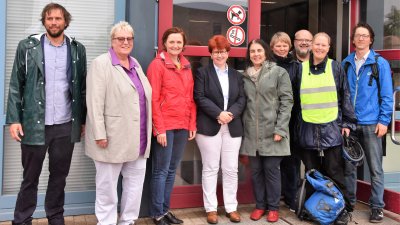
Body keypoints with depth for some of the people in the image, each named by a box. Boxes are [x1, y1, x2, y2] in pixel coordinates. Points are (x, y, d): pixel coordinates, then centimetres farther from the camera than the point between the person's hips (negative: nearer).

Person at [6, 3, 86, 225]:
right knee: (30, 177, 9)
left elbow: (82, 87, 8)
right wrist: (14, 119, -7)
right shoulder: (27, 47, 1)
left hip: (66, 125, 2)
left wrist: (83, 120, 7)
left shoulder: (77, 49, 6)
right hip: (34, 124, -1)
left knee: (59, 175, 12)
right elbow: (16, 86, 0)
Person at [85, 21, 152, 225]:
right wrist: (100, 134, -19)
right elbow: (95, 102, -15)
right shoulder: (101, 63, -8)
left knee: (136, 180, 13)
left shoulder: (135, 64, 14)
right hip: (113, 137, -7)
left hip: (137, 138, 7)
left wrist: (147, 132, 14)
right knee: (107, 184, 5)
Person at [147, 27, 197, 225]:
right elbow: (153, 99, -10)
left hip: (183, 126, 6)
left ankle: (165, 209, 23)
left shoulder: (186, 66, 13)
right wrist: (159, 128, -15)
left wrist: (192, 124, 9)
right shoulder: (157, 64, -5)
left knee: (172, 169, 12)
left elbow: (190, 98, 14)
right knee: (161, 170, 1)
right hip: (165, 126, -6)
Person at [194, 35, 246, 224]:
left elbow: (242, 99, 7)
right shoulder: (202, 73, 4)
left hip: (233, 128, 4)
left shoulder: (236, 75, 16)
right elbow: (200, 97, -7)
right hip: (209, 127, -3)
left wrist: (231, 113, -12)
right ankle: (211, 208, 11)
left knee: (231, 169, 6)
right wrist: (219, 113, -17)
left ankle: (231, 207, 17)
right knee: (210, 169, 2)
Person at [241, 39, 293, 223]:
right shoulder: (244, 75, 10)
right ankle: (260, 205, 22)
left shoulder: (279, 72, -1)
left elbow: (286, 101, -5)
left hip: (271, 131, -3)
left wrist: (280, 129, -12)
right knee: (256, 170, 9)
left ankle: (273, 207, 16)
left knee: (271, 170, 2)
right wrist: (242, 126, 5)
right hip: (251, 132, 3)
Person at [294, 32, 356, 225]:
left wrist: (348, 122, 0)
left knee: (335, 173, 2)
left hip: (331, 129, -2)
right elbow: (294, 97, 11)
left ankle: (343, 209, 15)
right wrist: (296, 124, 10)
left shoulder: (335, 68, 3)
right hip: (308, 130, 2)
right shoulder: (301, 68, 6)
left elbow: (345, 97, 4)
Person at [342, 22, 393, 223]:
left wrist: (384, 120, -10)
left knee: (375, 168, 4)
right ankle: (348, 201, 25)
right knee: (348, 165, 11)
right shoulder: (346, 63, 7)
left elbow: (387, 95, -3)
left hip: (371, 124, -3)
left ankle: (377, 206, 16)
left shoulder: (380, 63, -1)